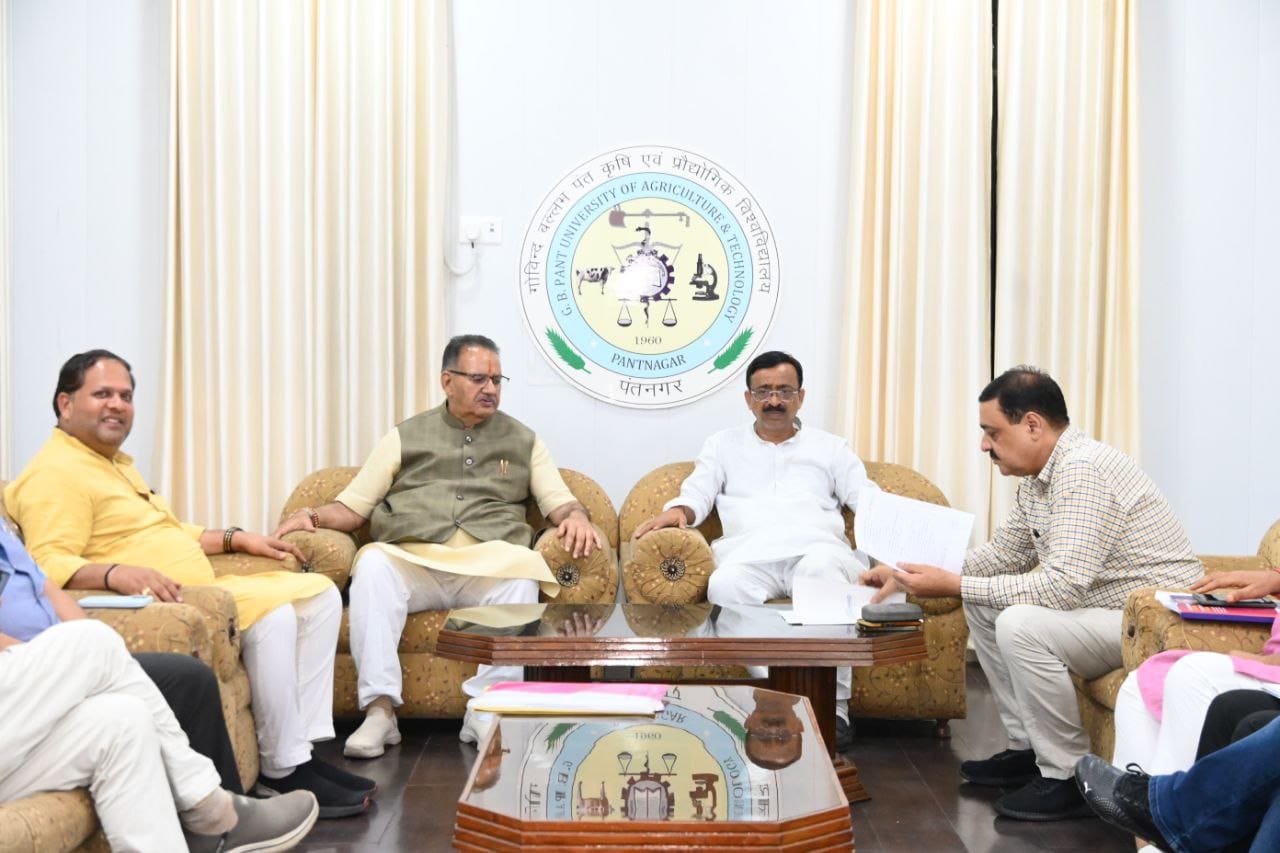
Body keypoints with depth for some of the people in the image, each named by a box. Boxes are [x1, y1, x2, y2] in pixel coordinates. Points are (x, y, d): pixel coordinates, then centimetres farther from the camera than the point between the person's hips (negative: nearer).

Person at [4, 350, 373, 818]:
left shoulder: (117, 461, 22)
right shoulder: (55, 474, -11)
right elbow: (49, 564, -24)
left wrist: (235, 538, 22)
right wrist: (116, 573, -41)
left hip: (198, 590, 11)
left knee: (320, 594, 2)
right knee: (272, 615, -30)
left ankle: (300, 750, -4)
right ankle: (282, 772, -18)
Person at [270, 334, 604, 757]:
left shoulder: (523, 440, 22)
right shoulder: (406, 437, 20)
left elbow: (559, 500, 15)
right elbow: (353, 506, 18)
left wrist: (576, 516, -9)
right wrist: (313, 515, -3)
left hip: (488, 568, 0)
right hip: (411, 563, 0)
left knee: (522, 573, -34)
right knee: (372, 562, -33)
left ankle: (486, 711, -29)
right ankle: (380, 709, -31)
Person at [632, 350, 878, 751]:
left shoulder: (830, 447, 25)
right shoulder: (724, 444, 26)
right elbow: (697, 494, 14)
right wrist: (677, 510, -10)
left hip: (818, 548, 0)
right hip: (750, 553, 0)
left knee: (820, 569, -39)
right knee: (724, 585, -36)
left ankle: (833, 705, -32)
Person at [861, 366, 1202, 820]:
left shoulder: (1082, 469, -25)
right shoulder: (1038, 478, 6)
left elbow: (1063, 586, -32)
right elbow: (1003, 553, 15)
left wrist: (953, 586, -27)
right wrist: (910, 573, 5)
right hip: (1103, 608, 10)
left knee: (1020, 625, -29)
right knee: (983, 605, 10)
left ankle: (1068, 778, -11)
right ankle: (1028, 748, 16)